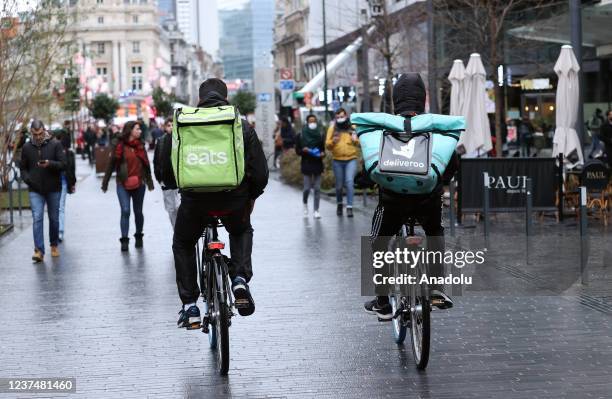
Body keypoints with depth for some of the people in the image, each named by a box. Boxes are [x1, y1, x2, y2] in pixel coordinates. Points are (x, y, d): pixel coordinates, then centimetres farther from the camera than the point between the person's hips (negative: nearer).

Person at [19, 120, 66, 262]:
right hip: (35, 190, 1)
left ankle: (54, 245, 31)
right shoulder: (27, 147, 3)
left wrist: (50, 164, -27)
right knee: (37, 218, -11)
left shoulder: (55, 144, -6)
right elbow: (23, 168, 12)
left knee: (54, 218, 12)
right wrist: (27, 179, -6)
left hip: (53, 189, 0)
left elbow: (63, 164, -9)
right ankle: (39, 250, -13)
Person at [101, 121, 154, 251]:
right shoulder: (120, 146, -3)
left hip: (139, 183, 3)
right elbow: (111, 165, 0)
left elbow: (146, 164, 15)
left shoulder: (140, 145, 7)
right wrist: (105, 182, 0)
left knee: (138, 211, 11)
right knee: (125, 211, -10)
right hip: (123, 184, -3)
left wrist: (149, 181, 19)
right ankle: (124, 239, -5)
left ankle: (139, 236, 27)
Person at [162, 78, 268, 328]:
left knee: (183, 244, 26)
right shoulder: (241, 125, 5)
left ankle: (189, 306, 18)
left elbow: (165, 166, 14)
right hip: (234, 199, 0)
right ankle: (240, 279, 8)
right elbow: (260, 170, 4)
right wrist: (251, 197, 22)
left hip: (195, 198, 0)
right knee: (242, 232, 33)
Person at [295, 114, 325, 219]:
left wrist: (322, 154, -6)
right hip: (307, 164, -2)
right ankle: (305, 203, 26)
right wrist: (303, 150, -16)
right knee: (307, 188, -4)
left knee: (317, 188, -1)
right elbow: (297, 150, 4)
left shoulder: (320, 135, 7)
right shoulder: (301, 136, 1)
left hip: (318, 164, 2)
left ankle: (316, 210, 3)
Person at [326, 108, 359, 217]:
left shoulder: (353, 128, 5)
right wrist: (333, 141, -18)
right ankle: (339, 204, 31)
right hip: (337, 161, 2)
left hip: (351, 160, -2)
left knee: (349, 182, -15)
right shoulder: (332, 129, 7)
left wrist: (355, 140, -17)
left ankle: (349, 207, -14)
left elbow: (359, 144, 5)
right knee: (339, 185, 9)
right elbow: (327, 145, 3)